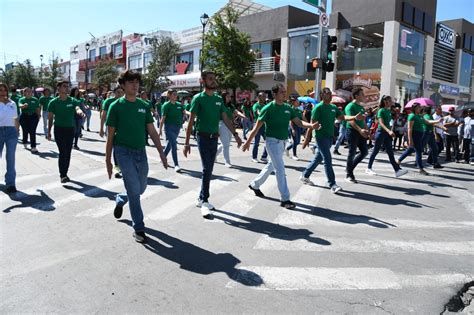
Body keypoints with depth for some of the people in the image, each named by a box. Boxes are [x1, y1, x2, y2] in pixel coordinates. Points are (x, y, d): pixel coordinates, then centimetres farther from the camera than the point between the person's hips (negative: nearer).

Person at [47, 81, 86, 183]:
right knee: (63, 152, -11)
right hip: (59, 129, -3)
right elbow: (50, 118, 4)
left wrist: (80, 112, -42)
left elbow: (77, 108, -18)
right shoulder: (54, 102, -1)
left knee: (68, 153, 9)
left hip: (70, 129, 3)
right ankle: (62, 175, -3)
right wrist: (49, 132, 2)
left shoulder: (72, 101, 3)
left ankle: (64, 174, 21)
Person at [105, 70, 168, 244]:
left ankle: (120, 200, 47)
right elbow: (110, 136, -1)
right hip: (124, 152, -5)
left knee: (141, 188, 15)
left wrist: (161, 152, -1)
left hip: (141, 152, 5)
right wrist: (108, 160, -1)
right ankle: (138, 228, 3)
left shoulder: (144, 106, 7)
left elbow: (152, 131, 6)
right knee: (134, 189, -9)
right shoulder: (116, 106, -4)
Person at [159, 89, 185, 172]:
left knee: (170, 144, 17)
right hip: (169, 127, -6)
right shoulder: (166, 105, -7)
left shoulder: (179, 104, 11)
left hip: (177, 127, 6)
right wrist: (160, 130, -11)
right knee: (174, 146, -11)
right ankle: (176, 165, -10)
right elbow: (163, 118, -9)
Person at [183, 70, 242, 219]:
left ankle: (201, 198, 23)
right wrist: (186, 143, -12)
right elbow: (191, 121, -8)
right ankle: (204, 202, -5)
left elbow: (225, 118, 11)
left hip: (214, 138, 6)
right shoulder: (198, 98, -7)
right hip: (203, 138, -6)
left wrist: (235, 134, 1)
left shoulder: (219, 99, 10)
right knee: (207, 169, -11)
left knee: (209, 170, 10)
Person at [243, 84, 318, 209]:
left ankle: (254, 185, 39)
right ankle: (285, 199, -1)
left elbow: (298, 122, 2)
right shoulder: (268, 108, -13)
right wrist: (248, 142, -10)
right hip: (273, 141, -7)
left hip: (283, 141, 7)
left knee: (271, 166, 19)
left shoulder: (288, 107, 6)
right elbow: (257, 127, -10)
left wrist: (311, 125, -18)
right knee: (280, 169, -8)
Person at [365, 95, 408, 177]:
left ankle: (397, 170, -6)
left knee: (390, 152, 0)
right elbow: (381, 123, -21)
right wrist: (389, 131, -33)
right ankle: (369, 168, 13)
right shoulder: (381, 111, -10)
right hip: (381, 132, -7)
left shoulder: (389, 111, 12)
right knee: (375, 151, 1)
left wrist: (390, 132, 17)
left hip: (387, 133, 7)